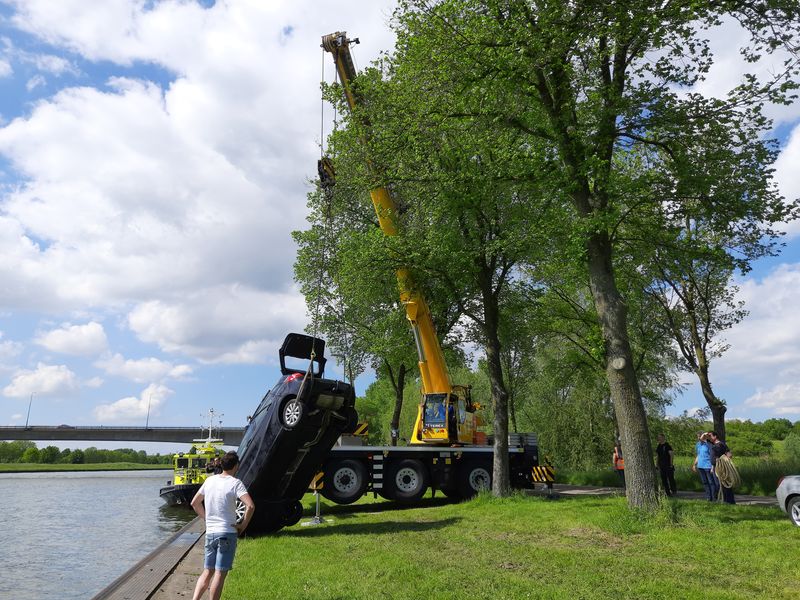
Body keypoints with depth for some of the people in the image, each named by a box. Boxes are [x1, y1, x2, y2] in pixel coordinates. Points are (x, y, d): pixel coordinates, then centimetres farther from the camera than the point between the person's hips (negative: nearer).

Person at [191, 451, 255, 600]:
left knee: (207, 571, 15)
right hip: (227, 533, -6)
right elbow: (250, 506, -24)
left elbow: (194, 503, 16)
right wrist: (243, 525, -10)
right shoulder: (235, 483, -12)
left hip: (210, 533, 6)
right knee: (220, 573, 1)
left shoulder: (209, 480, 6)